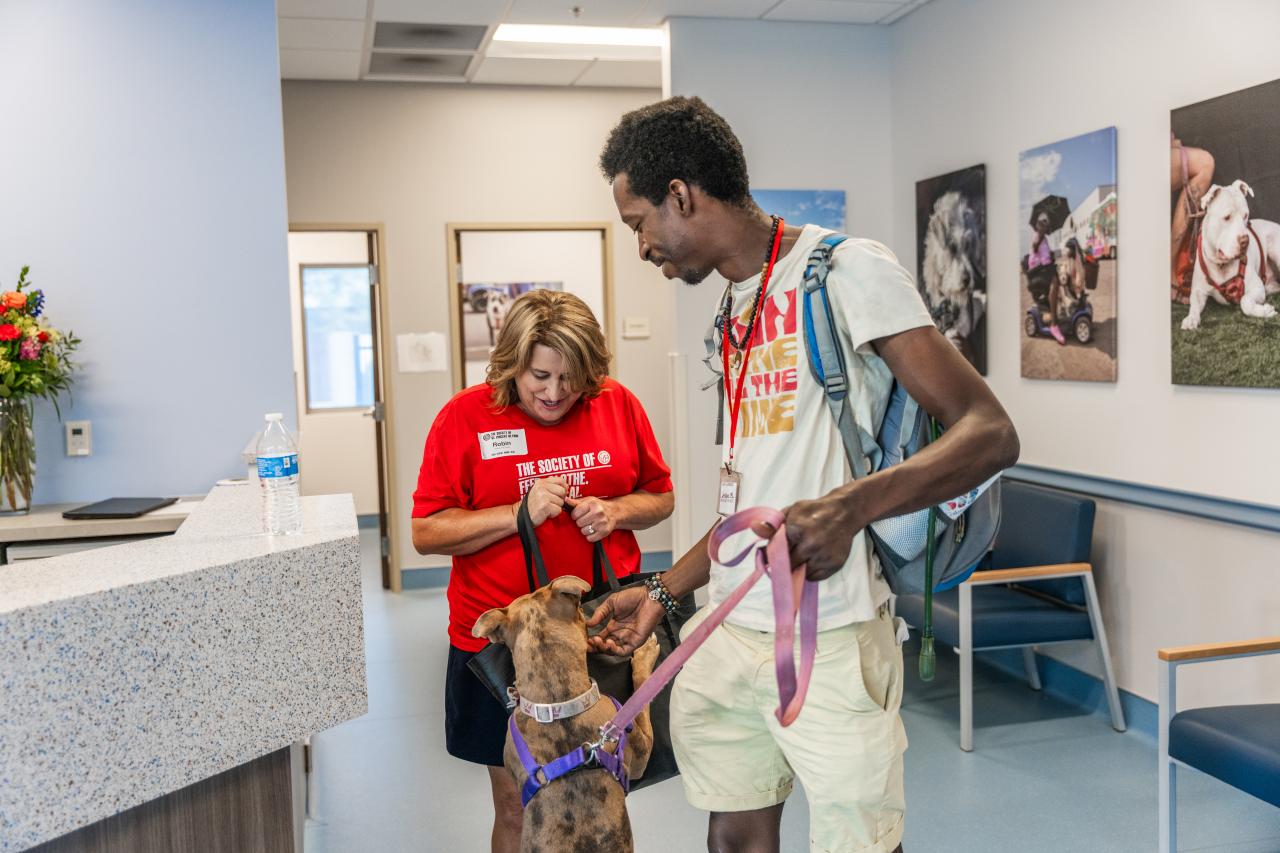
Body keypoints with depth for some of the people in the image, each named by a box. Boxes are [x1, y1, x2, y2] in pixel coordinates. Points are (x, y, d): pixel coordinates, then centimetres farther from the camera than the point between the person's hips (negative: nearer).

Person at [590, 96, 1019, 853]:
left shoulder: (848, 270, -9)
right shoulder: (734, 311, 15)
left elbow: (991, 434, -15)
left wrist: (849, 506, -30)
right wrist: (662, 594, 19)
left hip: (828, 641, -7)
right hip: (730, 629, 7)